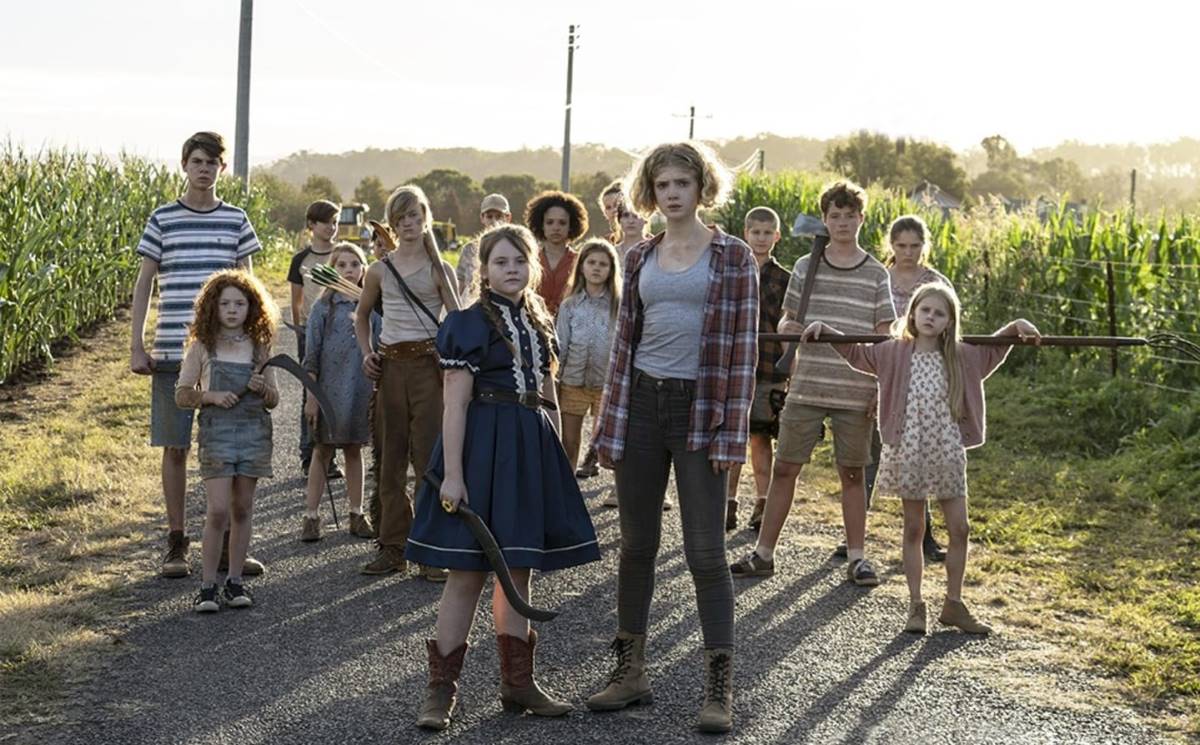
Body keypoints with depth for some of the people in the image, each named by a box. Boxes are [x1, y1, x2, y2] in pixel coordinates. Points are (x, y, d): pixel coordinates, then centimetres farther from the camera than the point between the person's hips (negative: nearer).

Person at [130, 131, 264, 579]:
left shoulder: (236, 221, 7)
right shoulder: (162, 220, 5)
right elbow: (143, 285, 6)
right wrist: (136, 347, -1)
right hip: (172, 352, -1)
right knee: (175, 446, 4)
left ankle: (227, 542, 12)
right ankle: (176, 543, 13)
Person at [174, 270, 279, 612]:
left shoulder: (259, 347, 8)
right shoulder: (202, 346, 2)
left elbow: (273, 401, 12)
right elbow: (182, 395, 2)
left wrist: (263, 389, -9)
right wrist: (211, 396, -15)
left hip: (255, 433, 3)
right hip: (216, 433, -3)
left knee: (242, 509, 7)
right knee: (218, 510, -10)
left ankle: (235, 581, 16)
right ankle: (207, 585, -3)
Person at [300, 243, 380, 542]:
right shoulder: (323, 307, -2)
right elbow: (311, 355, -3)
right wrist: (311, 396, -7)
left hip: (361, 390, 2)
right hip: (329, 389, -2)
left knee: (354, 450, 11)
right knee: (322, 451, 4)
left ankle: (357, 515, 19)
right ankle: (311, 516, 9)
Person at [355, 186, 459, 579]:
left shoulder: (439, 269, 1)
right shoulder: (380, 270, 9)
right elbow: (362, 314, 24)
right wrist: (366, 353, 10)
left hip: (428, 363, -3)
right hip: (390, 366, 3)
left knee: (430, 457, -6)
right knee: (390, 458, 6)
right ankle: (393, 547, 13)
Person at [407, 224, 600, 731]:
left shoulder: (539, 325, 13)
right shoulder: (468, 324, -6)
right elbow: (455, 406, -11)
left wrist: (557, 465, 17)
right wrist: (452, 474, -17)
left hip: (530, 452, 6)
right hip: (482, 448, -6)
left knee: (518, 570, 11)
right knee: (467, 571, -4)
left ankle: (517, 682, 19)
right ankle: (441, 688, 3)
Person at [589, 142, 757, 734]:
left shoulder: (733, 257, -2)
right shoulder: (640, 258, 10)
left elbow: (743, 349, -5)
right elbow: (624, 341, 11)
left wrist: (731, 432, -11)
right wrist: (609, 426, 7)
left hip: (699, 409, -4)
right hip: (641, 403, 4)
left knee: (705, 551, -4)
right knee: (636, 545, 9)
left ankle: (720, 688, 2)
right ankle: (630, 671, 19)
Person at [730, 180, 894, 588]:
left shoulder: (876, 275, 4)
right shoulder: (806, 268, 6)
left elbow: (883, 338, 4)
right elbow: (787, 322, 12)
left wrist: (881, 389, -2)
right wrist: (786, 328, -12)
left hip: (856, 393, -1)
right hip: (806, 388, 1)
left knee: (852, 474, 7)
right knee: (784, 467, 2)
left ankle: (857, 558, 16)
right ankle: (763, 553, 10)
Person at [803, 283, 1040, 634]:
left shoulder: (961, 357, 3)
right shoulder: (895, 352, -1)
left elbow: (992, 349, 19)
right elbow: (855, 351, 7)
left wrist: (1015, 326, 5)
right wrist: (824, 329, -3)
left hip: (947, 454, 2)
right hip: (908, 453, -2)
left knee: (959, 528, 3)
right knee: (913, 529, 7)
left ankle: (953, 604, 17)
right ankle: (915, 606, 14)